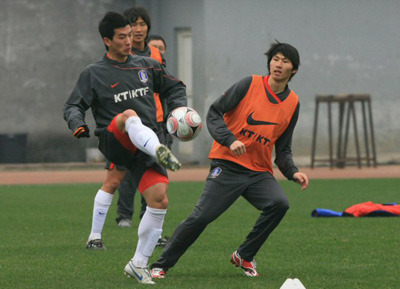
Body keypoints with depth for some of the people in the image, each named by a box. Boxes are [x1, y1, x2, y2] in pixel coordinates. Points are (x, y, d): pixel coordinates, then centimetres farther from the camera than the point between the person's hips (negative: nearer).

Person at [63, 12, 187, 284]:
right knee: (129, 116, -36)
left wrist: (179, 110, 4)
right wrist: (78, 125, -19)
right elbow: (73, 106, 2)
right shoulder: (93, 74, 4)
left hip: (147, 146, 4)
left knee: (159, 200, -12)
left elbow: (175, 87, 24)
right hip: (113, 141, -4)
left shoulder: (147, 65, 14)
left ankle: (139, 264, 2)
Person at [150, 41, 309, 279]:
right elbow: (214, 114, -6)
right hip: (228, 165, -4)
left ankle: (244, 256, -3)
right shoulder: (250, 85, -4)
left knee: (280, 203, -23)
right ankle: (161, 265, 3)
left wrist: (293, 172, -2)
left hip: (260, 172, 4)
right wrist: (230, 140, -21)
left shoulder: (293, 103, 9)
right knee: (201, 217, -13)